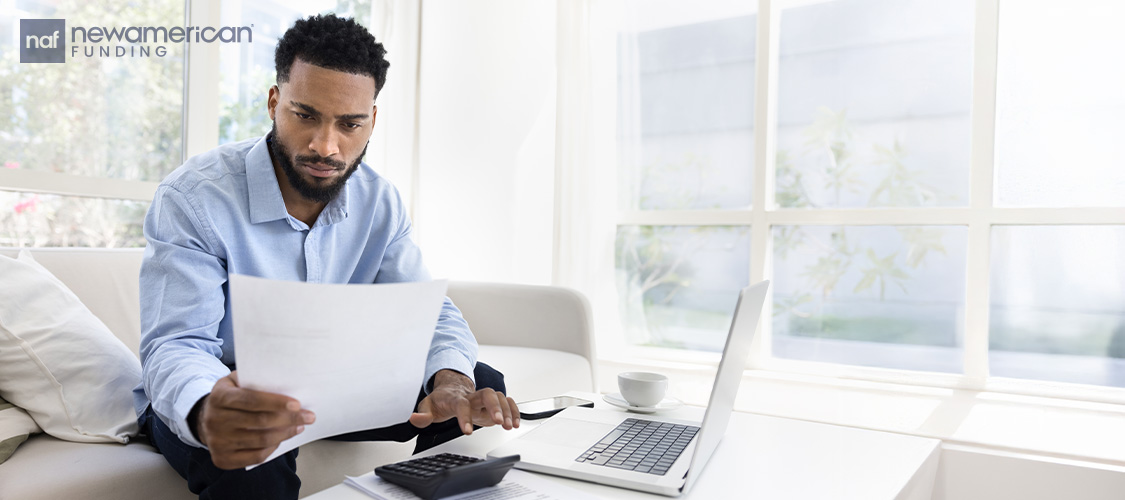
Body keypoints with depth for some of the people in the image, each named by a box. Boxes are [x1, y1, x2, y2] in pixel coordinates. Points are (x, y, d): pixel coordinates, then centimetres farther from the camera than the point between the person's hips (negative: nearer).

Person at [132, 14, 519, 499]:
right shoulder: (193, 197, -20)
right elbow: (174, 345, -25)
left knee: (482, 384, -7)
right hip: (215, 392, -5)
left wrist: (452, 381, -30)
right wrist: (206, 414, -50)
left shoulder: (379, 203, -6)